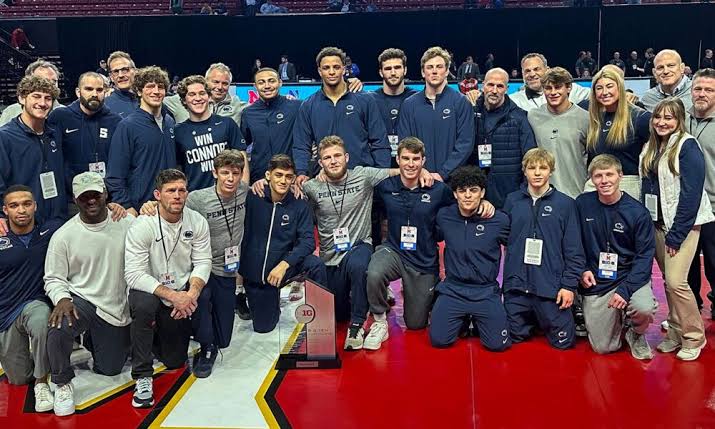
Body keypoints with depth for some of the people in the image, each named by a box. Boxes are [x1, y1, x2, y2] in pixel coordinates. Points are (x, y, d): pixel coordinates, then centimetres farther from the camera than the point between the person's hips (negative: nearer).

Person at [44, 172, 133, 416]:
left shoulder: (127, 224, -7)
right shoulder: (63, 236, -8)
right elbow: (53, 278, -2)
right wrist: (62, 299, -23)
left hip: (118, 309, 2)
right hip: (81, 301, -2)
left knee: (109, 369, 11)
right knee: (59, 329, -35)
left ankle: (92, 341, 46)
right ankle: (63, 384, -6)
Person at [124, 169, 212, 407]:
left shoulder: (198, 222, -9)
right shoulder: (142, 226, -20)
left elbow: (202, 262, -6)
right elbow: (134, 275, -24)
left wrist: (191, 293, -24)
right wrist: (172, 295, -31)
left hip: (181, 295, 3)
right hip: (149, 291, -3)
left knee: (175, 361, 5)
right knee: (144, 304, -40)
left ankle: (157, 334, 40)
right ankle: (142, 376, -22)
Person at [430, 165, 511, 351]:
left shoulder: (499, 220, -10)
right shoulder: (443, 216, -3)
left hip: (486, 292, -1)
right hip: (452, 289, 2)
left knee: (497, 344, -11)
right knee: (438, 340, -10)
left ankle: (477, 319, 21)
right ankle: (462, 319, 21)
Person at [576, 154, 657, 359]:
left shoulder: (637, 211, -10)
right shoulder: (582, 204, -5)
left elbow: (645, 255, -10)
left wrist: (625, 290, -21)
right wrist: (583, 270, -7)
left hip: (630, 276, -1)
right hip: (595, 283, 1)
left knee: (644, 309, -33)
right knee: (602, 347, 0)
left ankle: (636, 335, 4)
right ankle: (617, 319, 35)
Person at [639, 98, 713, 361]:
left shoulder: (687, 146, -11)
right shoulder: (650, 148, 10)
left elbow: (691, 193, -16)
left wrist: (676, 234, -17)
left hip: (683, 223, -6)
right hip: (657, 223, 6)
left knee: (676, 281, -11)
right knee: (668, 280, 9)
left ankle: (694, 337, 6)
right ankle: (675, 333, 21)